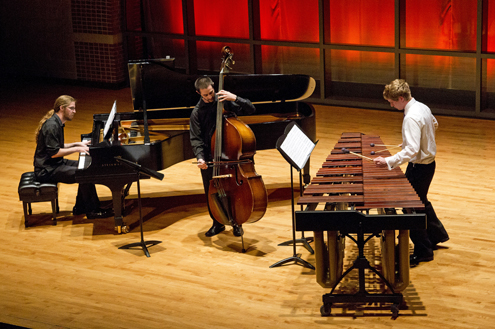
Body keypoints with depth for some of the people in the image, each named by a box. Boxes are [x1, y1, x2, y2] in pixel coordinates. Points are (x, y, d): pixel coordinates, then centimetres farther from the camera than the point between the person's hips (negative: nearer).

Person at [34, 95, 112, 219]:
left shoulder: (57, 123, 11)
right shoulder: (52, 126, -22)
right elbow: (54, 152, -25)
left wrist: (77, 144, 10)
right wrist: (76, 149, -19)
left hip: (54, 164, 11)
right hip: (47, 170, -11)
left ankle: (80, 208, 14)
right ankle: (93, 211, -7)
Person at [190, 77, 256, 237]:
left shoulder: (225, 101, -3)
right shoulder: (197, 112, -1)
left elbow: (250, 109, -6)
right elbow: (196, 139, -4)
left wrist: (235, 98, -21)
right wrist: (200, 157, -20)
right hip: (209, 160, 1)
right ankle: (218, 223, 25)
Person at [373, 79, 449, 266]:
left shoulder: (411, 118, -28)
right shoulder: (423, 107, 1)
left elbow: (412, 150, -35)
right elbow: (434, 125, 22)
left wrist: (388, 161, -37)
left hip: (419, 167, -10)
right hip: (428, 161, 10)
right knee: (421, 202, 27)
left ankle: (423, 251, 13)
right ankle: (436, 235, 42)